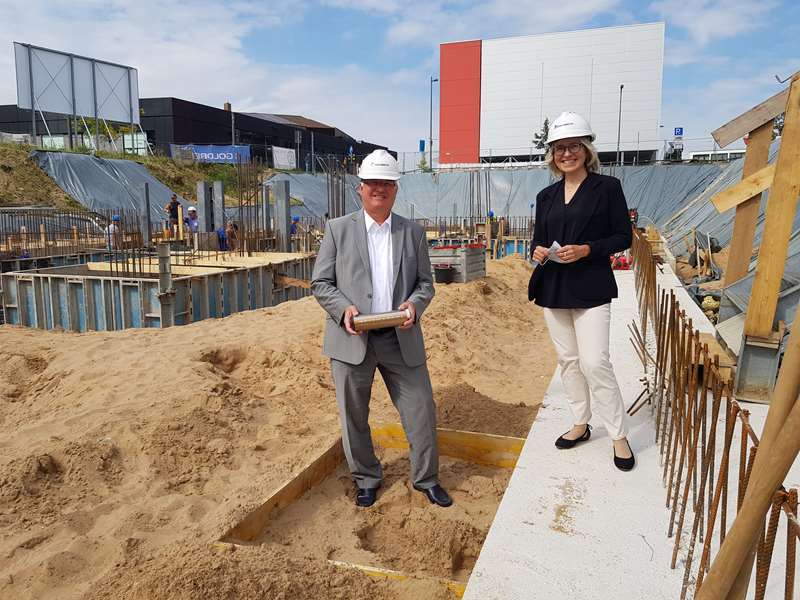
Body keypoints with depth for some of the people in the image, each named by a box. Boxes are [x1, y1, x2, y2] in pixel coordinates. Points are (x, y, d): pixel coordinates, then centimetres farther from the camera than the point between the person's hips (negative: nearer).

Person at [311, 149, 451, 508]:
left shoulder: (413, 233, 8)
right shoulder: (338, 229, 2)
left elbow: (425, 282, 11)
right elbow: (320, 284, 2)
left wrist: (415, 303, -11)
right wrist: (343, 308, -17)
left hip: (401, 340, 2)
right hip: (352, 339, -1)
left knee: (421, 410, 6)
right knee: (353, 417, 10)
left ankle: (426, 479, 27)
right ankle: (366, 479, 31)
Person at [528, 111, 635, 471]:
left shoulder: (607, 187, -4)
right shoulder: (546, 196, 10)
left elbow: (624, 237, -4)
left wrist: (586, 250, -18)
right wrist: (537, 251, -7)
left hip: (591, 289, -5)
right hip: (553, 289, 6)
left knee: (595, 363, -9)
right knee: (568, 360, 13)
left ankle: (619, 436, 6)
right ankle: (580, 424, 28)